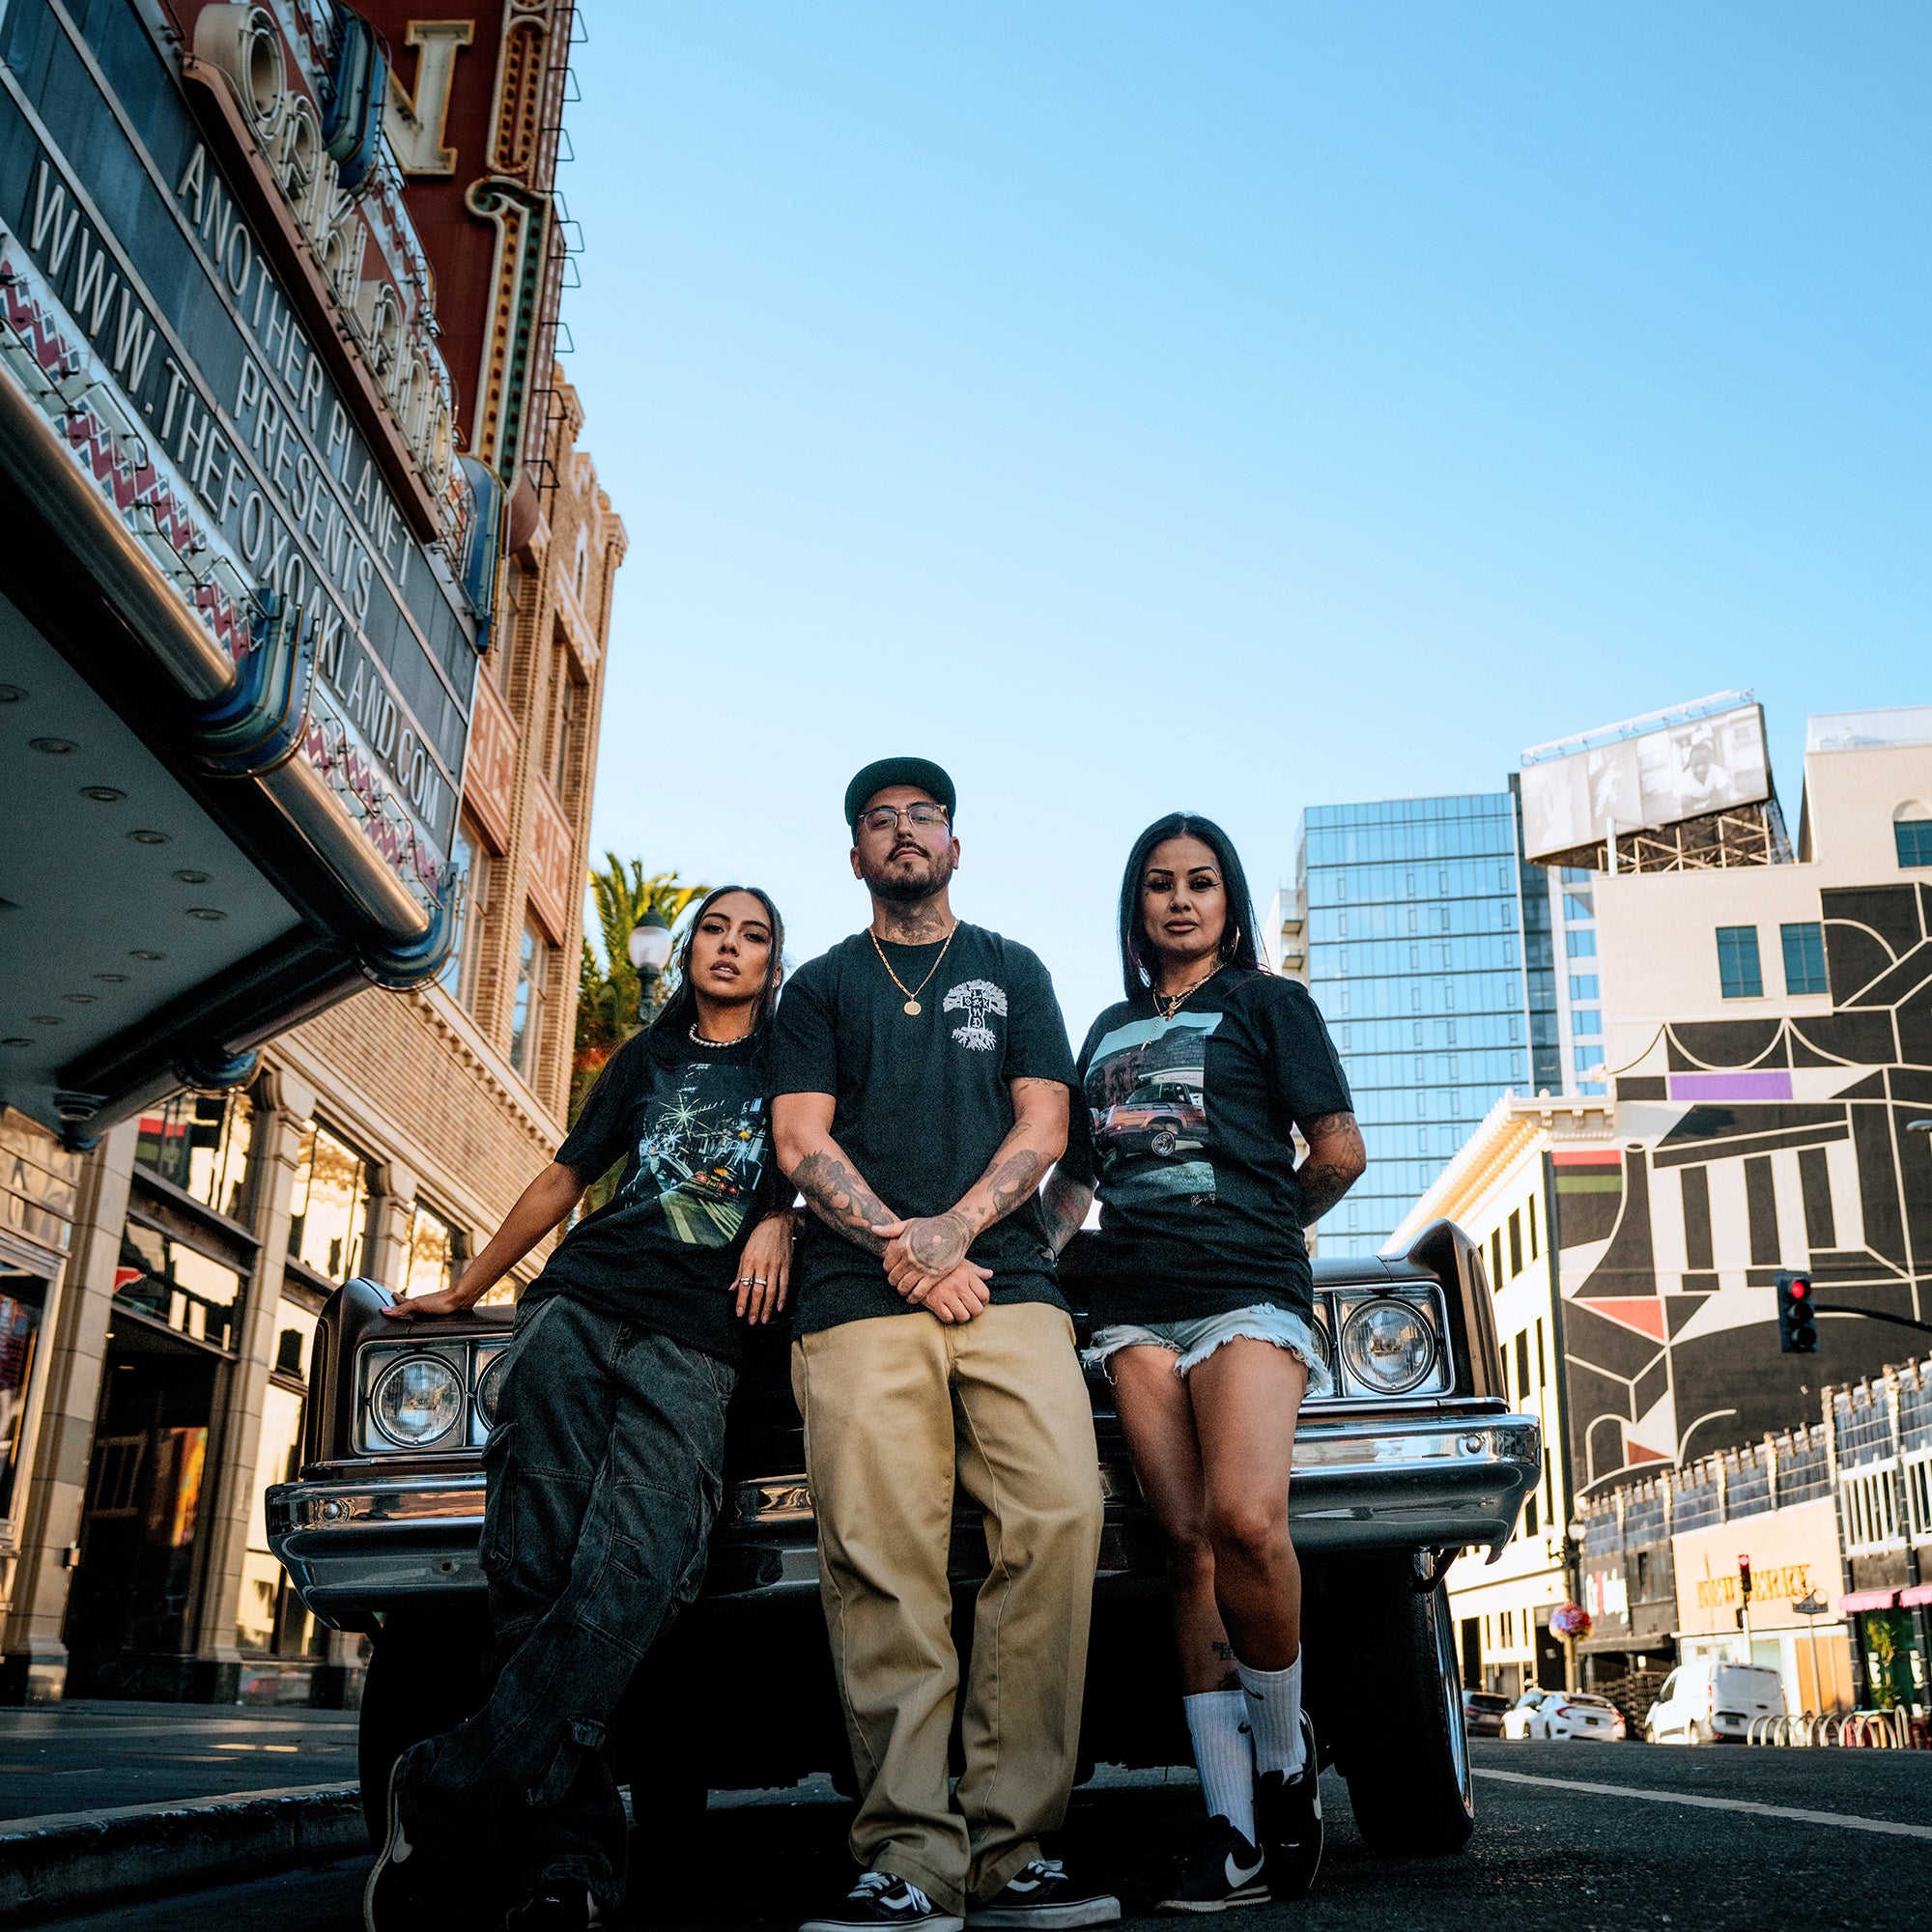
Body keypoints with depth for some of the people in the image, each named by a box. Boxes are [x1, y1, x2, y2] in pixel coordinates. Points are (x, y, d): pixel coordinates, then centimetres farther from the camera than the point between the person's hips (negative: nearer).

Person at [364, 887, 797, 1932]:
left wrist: (783, 1220, -2)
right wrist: (463, 1290, 32)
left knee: (626, 1577, -25)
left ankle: (442, 1794, -23)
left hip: (693, 1342, -3)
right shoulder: (644, 1059, 27)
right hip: (579, 1301, 3)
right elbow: (559, 1182, 31)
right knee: (532, 1565, -14)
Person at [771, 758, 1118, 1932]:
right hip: (858, 1301, 0)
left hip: (1007, 1282, 0)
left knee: (1059, 1517, -19)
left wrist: (951, 1230, -6)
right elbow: (801, 1141, 10)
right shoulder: (823, 986, 22)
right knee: (882, 1562, -12)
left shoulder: (1014, 974, 23)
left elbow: (1043, 1129, 11)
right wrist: (899, 1244, -7)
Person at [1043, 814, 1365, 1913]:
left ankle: (1284, 1753, -2)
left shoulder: (1269, 1003, 12)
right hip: (1136, 1308, 4)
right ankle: (1238, 1832, -3)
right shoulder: (1109, 1031, 25)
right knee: (1191, 1545, -4)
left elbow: (1340, 1153, 7)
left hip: (1249, 1296, -4)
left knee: (1246, 1519, -25)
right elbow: (1075, 1173, 28)